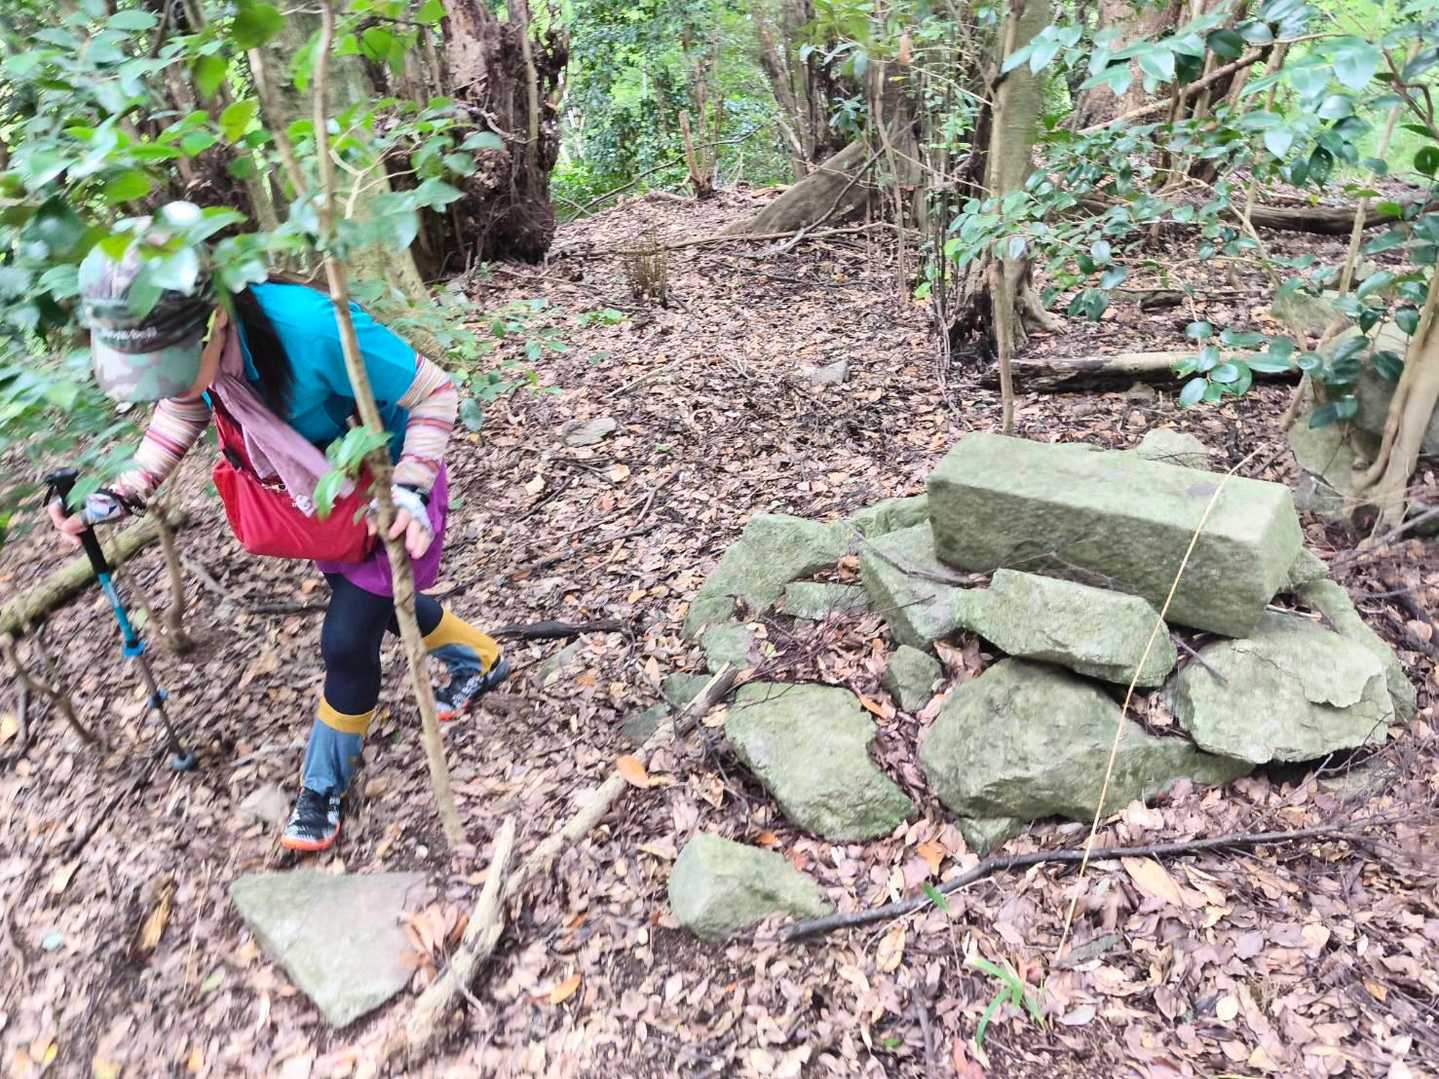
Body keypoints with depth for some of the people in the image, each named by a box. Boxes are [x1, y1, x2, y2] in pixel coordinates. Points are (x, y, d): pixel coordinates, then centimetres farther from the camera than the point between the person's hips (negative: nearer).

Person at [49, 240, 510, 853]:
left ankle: (324, 787, 23)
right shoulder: (190, 342, -21)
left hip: (388, 486, -7)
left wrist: (411, 491, -36)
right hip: (321, 491, 7)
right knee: (380, 605, 22)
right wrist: (123, 492, -7)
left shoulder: (313, 330, -42)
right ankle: (481, 662, 51)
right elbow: (183, 410, 3)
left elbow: (434, 392, -28)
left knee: (348, 639, -2)